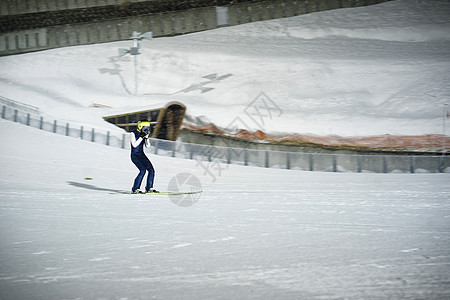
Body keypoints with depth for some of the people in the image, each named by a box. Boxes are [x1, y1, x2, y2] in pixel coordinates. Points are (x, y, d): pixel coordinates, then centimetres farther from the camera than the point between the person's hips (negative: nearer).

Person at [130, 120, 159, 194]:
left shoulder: (144, 134, 9)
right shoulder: (133, 134, -8)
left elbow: (148, 146, 5)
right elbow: (134, 145, -20)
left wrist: (147, 138, -9)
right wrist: (141, 137, -20)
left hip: (142, 155, 7)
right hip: (135, 155, -7)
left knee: (151, 170, -5)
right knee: (143, 170, -23)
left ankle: (149, 188, 5)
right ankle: (135, 189, -17)